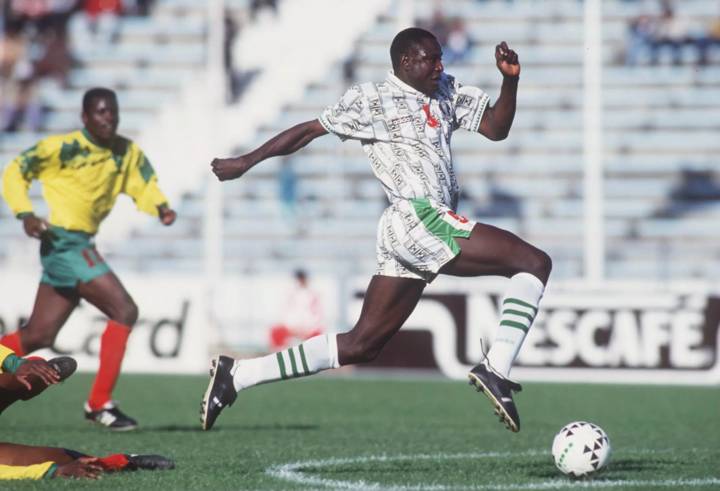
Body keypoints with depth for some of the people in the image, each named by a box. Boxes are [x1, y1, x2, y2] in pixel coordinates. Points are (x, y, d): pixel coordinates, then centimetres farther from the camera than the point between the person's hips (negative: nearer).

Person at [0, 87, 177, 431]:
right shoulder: (62, 147, -10)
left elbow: (145, 185, 15)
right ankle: (100, 403, -12)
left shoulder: (128, 153, 7)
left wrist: (161, 208, -7)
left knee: (38, 336, 12)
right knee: (124, 310, -16)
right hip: (64, 242, -8)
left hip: (81, 247, 8)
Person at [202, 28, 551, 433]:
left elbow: (497, 128, 19)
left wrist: (511, 80, 3)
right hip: (418, 219, -8)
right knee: (535, 262, -13)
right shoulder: (373, 100, 0)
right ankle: (497, 370, -20)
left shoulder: (447, 93, 21)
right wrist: (247, 162, 9)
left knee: (362, 345, 8)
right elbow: (310, 131, 6)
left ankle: (235, 376, 11)